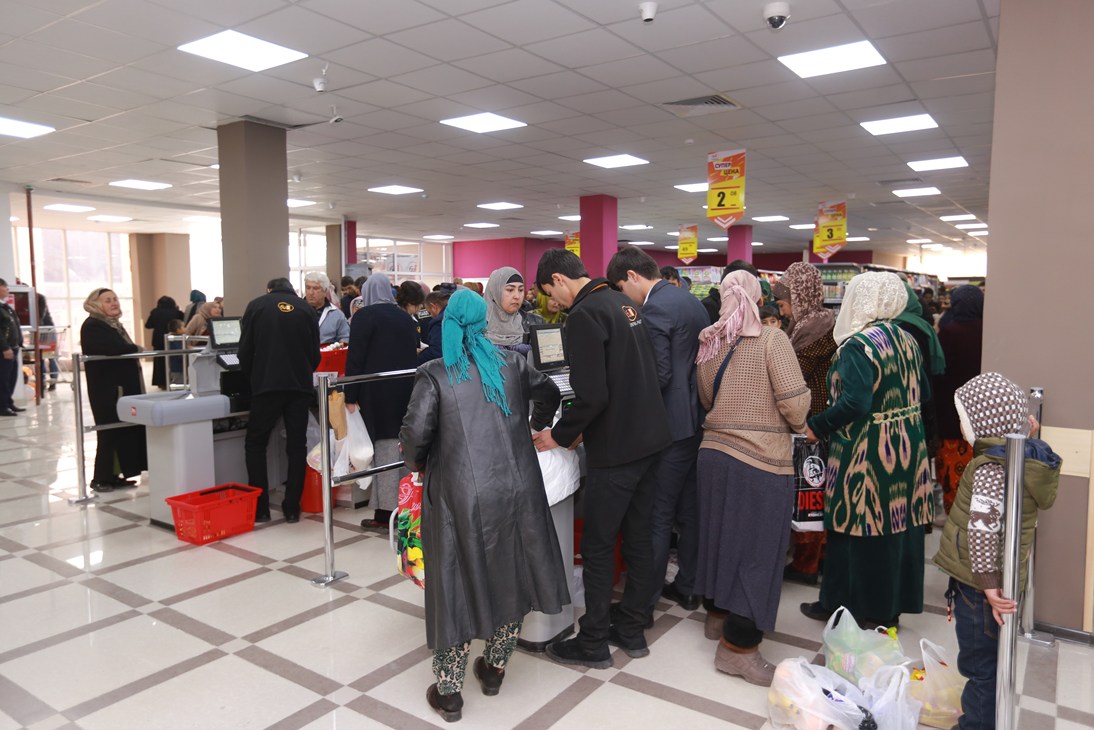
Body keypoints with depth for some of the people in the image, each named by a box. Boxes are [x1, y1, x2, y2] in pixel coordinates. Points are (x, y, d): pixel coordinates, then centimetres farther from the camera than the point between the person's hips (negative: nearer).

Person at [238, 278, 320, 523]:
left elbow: (245, 351, 4)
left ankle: (260, 508, 8)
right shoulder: (306, 308, 9)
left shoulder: (256, 305, 6)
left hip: (267, 385, -2)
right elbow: (315, 353, 10)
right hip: (300, 386, 2)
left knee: (255, 444, 11)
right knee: (297, 445, 8)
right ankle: (292, 508, 8)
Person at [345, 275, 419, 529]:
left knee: (385, 448, -5)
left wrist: (350, 395, -9)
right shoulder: (405, 316, 12)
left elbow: (355, 357, -10)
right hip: (406, 389, 6)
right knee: (403, 446, 11)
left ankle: (385, 512, -2)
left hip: (378, 391, -6)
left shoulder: (364, 315, -6)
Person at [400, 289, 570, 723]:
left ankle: (449, 691, 22)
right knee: (509, 577, 19)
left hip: (459, 498, -2)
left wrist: (418, 465, 7)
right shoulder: (512, 364, 6)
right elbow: (549, 394, 22)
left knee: (457, 585, 9)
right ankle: (495, 669, 36)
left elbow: (415, 432, -13)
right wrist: (537, 427, 40)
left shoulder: (435, 374, -5)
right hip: (515, 492, 3)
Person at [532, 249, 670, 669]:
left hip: (614, 450, -9)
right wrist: (582, 428, 17)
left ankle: (593, 644, 18)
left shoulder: (584, 316, -17)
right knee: (638, 537, 16)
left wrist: (560, 436, -7)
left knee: (598, 547, 4)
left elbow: (591, 396, -23)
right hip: (648, 440, 9)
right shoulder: (623, 303, 11)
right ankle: (631, 631, 30)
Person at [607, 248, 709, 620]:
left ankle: (644, 603, 9)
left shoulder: (655, 308, -16)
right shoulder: (693, 302, 13)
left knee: (657, 517, -1)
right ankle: (687, 586, 30)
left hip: (671, 425, -9)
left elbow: (660, 375, -20)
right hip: (698, 420, 9)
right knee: (690, 510, 17)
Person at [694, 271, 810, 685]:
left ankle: (718, 612, 36)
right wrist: (798, 426, 5)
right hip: (761, 461, -6)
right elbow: (795, 403, -15)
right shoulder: (772, 340, -12)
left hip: (714, 452, 6)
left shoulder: (709, 343, 6)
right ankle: (738, 647, 9)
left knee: (720, 535, 19)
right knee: (756, 548, 2)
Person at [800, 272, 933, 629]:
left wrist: (817, 427, -16)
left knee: (858, 527, 3)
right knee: (897, 523, 15)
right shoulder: (906, 339, 8)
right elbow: (919, 389, 15)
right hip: (907, 448, 8)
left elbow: (855, 403, -27)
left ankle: (840, 604, 17)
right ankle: (891, 605, 29)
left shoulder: (857, 345, -18)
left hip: (866, 451, -8)